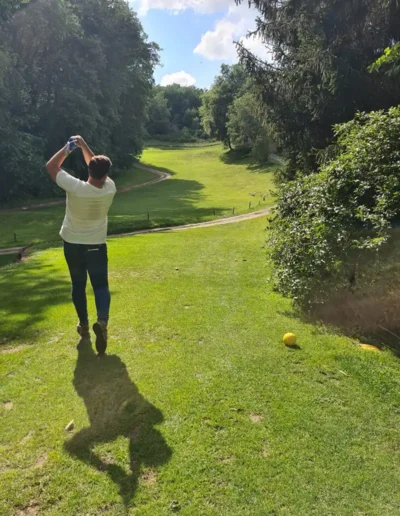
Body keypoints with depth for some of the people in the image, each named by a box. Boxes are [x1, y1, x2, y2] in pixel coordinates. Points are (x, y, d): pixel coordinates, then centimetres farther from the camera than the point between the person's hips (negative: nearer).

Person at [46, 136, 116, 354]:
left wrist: (67, 148, -2)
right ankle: (102, 322, -19)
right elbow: (98, 168, 5)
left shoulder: (76, 188, -23)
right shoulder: (110, 188, -14)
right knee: (101, 285, 5)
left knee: (78, 284, 15)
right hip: (97, 245, 1)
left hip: (73, 244, 0)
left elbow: (51, 167, -9)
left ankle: (84, 325, 26)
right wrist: (84, 145, 9)